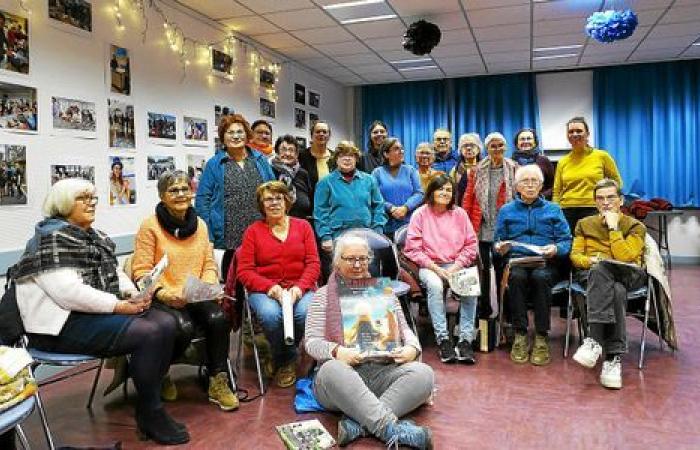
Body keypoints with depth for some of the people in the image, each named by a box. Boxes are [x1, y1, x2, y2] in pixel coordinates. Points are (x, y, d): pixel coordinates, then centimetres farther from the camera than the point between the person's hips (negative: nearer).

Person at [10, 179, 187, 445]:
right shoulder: (52, 238, -13)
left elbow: (115, 273, 18)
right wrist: (120, 306, -22)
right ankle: (150, 415, -10)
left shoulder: (94, 236, 15)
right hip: (65, 323, -9)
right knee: (148, 334, -25)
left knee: (165, 324, -10)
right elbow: (68, 292, -24)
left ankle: (149, 394, 3)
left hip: (100, 312, 9)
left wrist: (134, 294, -4)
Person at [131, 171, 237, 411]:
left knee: (218, 318, -26)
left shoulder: (200, 224, 12)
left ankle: (218, 383, -9)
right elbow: (141, 271, -8)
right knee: (184, 327, -31)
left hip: (196, 298, 4)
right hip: (163, 299, -4)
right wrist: (162, 294, -22)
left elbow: (209, 264, 13)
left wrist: (210, 288, -6)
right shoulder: (150, 225, -4)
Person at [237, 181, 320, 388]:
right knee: (270, 314, -34)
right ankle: (286, 361, -4)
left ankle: (284, 359, -2)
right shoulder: (253, 231, 8)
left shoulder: (303, 226, 12)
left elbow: (313, 263, 6)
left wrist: (299, 287, -13)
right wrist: (270, 287, -15)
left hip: (299, 289, 1)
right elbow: (244, 271, 1)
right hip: (264, 291, -1)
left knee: (306, 312, -32)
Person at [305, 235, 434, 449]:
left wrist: (412, 347, -7)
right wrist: (337, 351, -20)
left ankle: (357, 424, -34)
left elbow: (404, 328, 17)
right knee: (332, 369, -38)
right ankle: (390, 428, -40)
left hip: (383, 370, 3)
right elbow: (312, 341, 2)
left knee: (423, 373, -25)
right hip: (342, 369, -3)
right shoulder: (323, 295, 10)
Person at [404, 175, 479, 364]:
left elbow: (471, 245, 8)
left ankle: (465, 339, -23)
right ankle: (443, 339, -26)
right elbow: (413, 249, -2)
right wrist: (436, 268, -12)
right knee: (435, 285, -34)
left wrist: (456, 267, -7)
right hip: (429, 266, -2)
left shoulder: (460, 214, 11)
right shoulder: (421, 214, 3)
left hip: (456, 265, 2)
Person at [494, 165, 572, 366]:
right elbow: (497, 241, 14)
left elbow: (566, 240, 8)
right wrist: (500, 248, -10)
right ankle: (520, 336, -25)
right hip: (516, 261, 1)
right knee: (517, 276, -34)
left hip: (545, 262, 0)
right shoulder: (506, 210, 20)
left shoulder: (553, 210, 18)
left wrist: (555, 249, -14)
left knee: (540, 276, -35)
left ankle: (541, 338, -26)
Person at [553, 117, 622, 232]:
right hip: (567, 212, 2)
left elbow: (617, 182, 15)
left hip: (593, 211, -2)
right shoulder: (562, 162, 8)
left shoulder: (602, 156, 3)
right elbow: (556, 192, 9)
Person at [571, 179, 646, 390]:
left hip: (628, 276, -1)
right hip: (590, 274, 1)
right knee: (616, 291, -36)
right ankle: (614, 357, -42)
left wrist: (614, 227, -8)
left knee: (601, 269, -38)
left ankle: (594, 340, -44)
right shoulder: (584, 224, 18)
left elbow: (625, 258, -9)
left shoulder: (635, 226, 8)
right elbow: (575, 256, 10)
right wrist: (591, 260, -12)